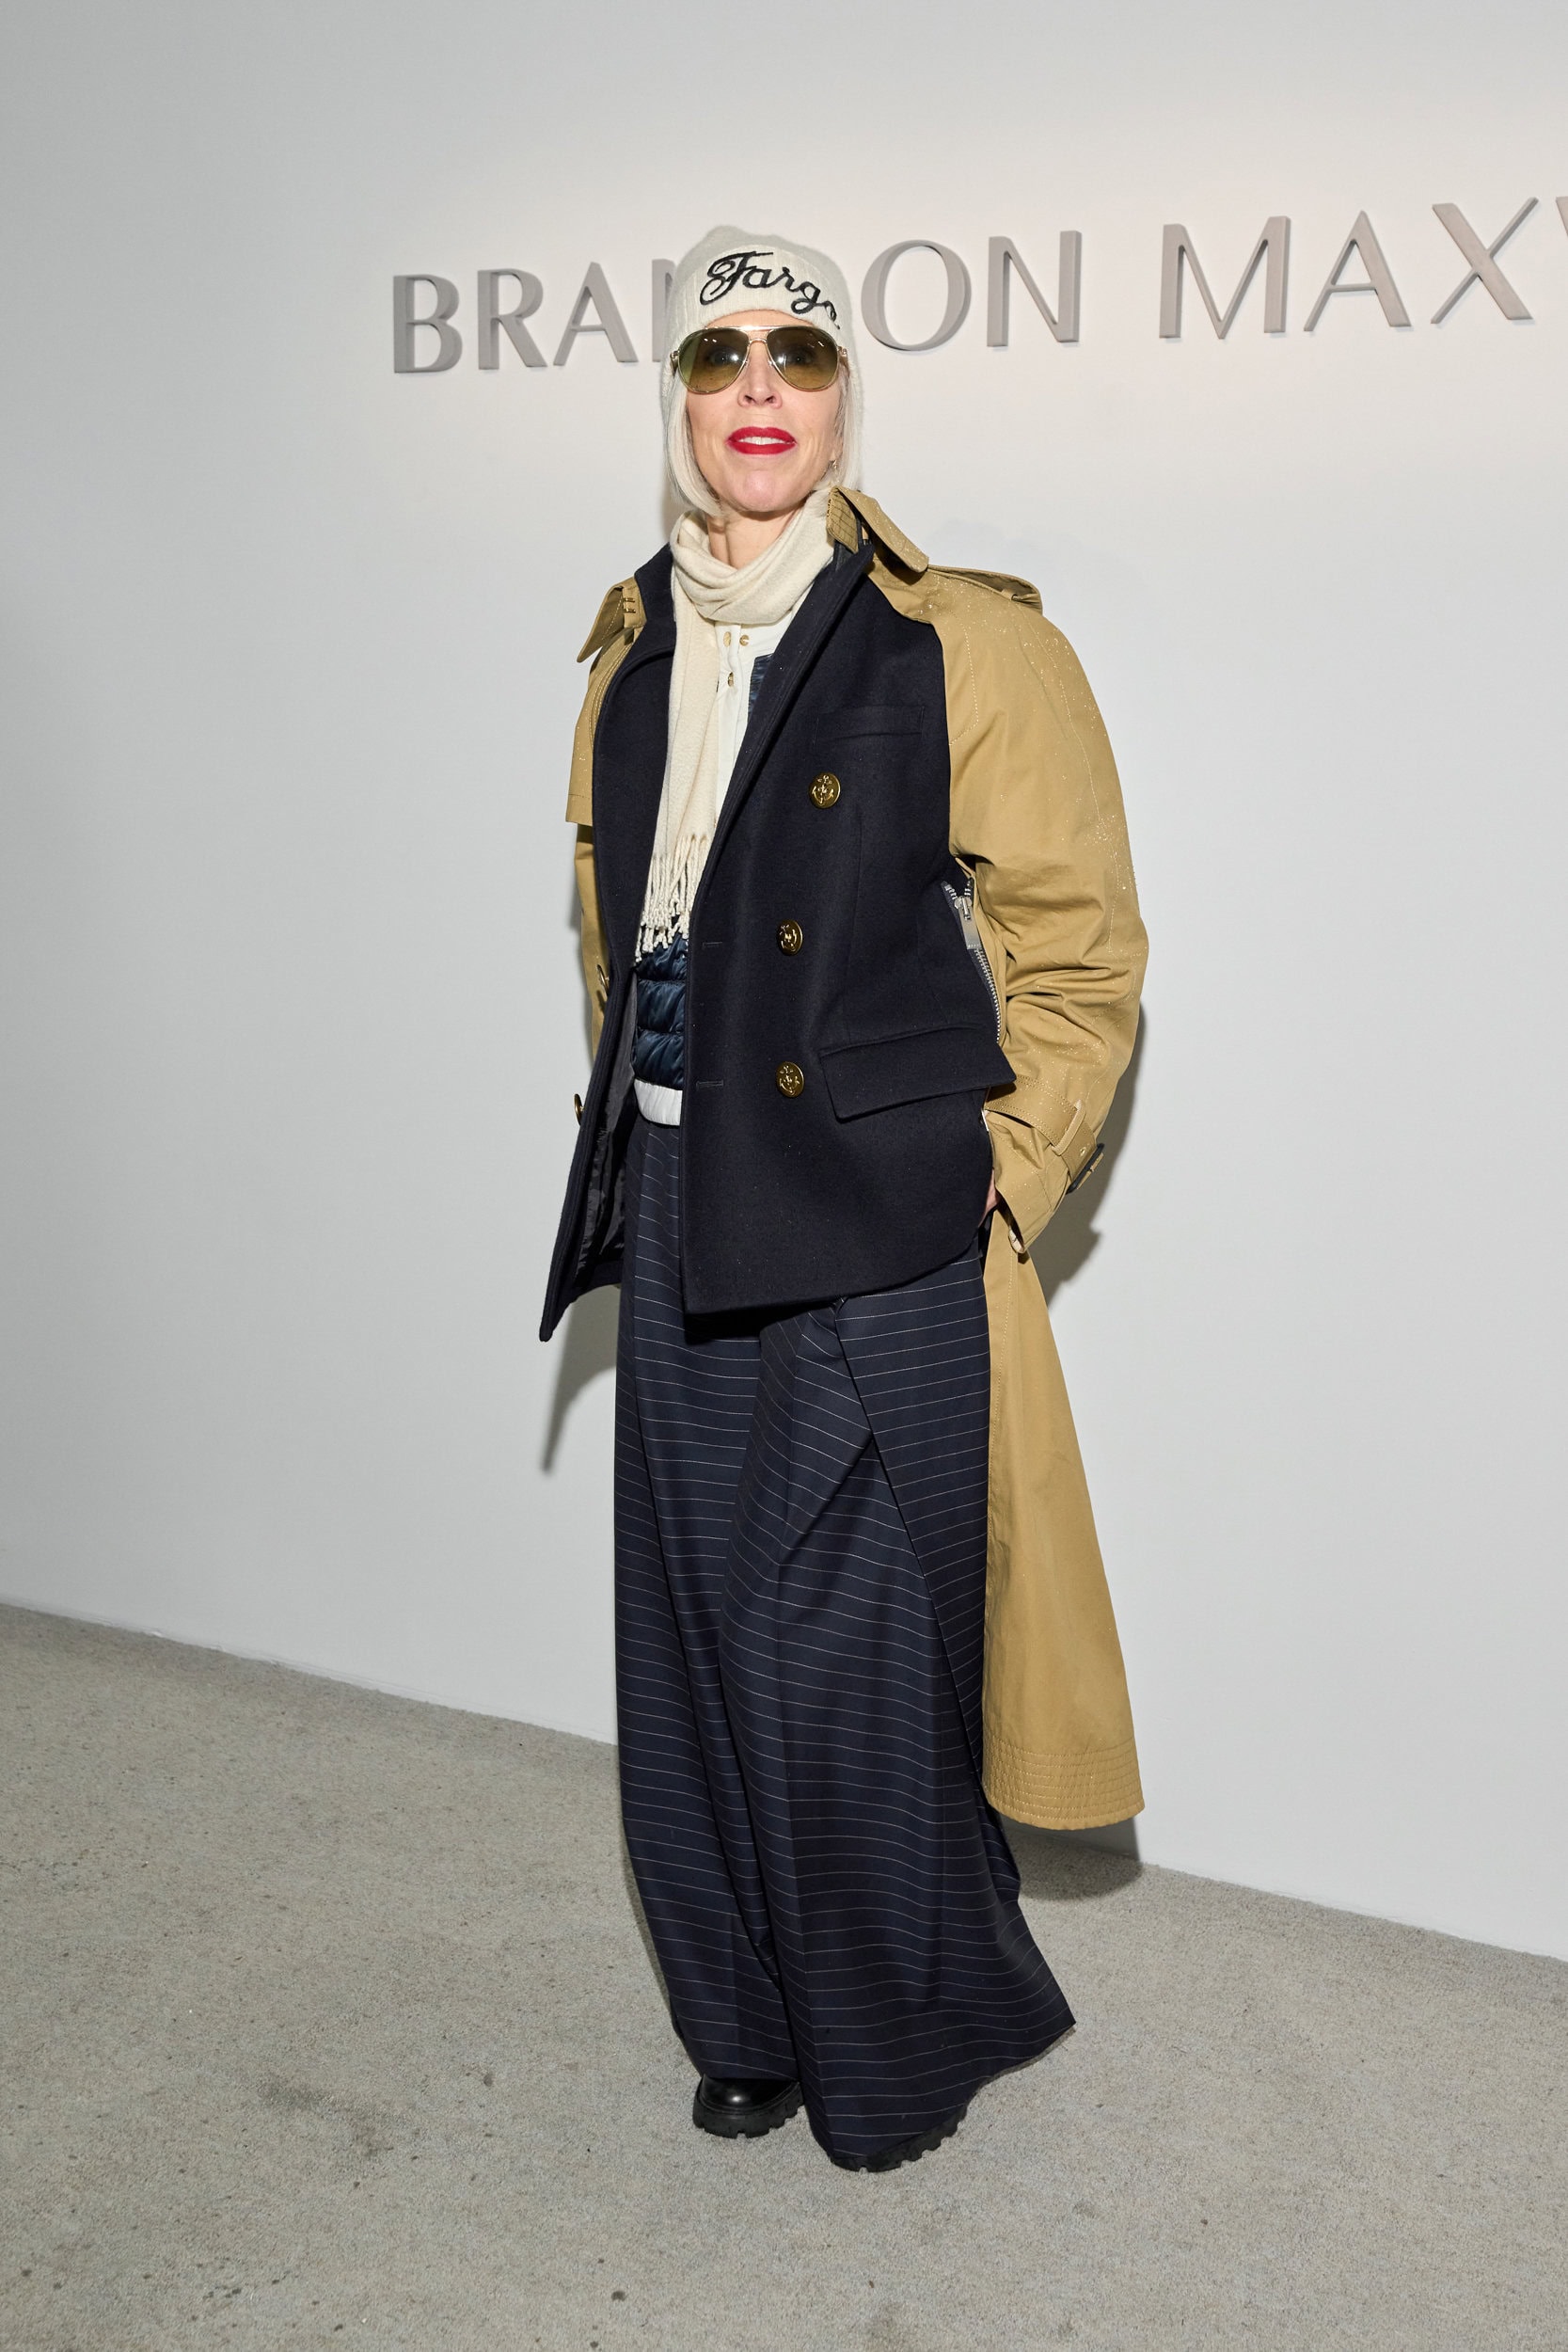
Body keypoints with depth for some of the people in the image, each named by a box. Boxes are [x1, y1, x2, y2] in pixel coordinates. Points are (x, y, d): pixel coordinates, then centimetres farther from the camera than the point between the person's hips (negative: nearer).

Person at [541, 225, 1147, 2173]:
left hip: (877, 1248, -5)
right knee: (696, 1643, 14)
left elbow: (1081, 959, -6)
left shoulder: (961, 648, -8)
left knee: (857, 1660, 3)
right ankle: (755, 2019, 36)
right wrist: (639, 1163, 13)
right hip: (681, 1229, 6)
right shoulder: (632, 654, 10)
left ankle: (901, 2046, 30)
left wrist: (979, 1199, -7)